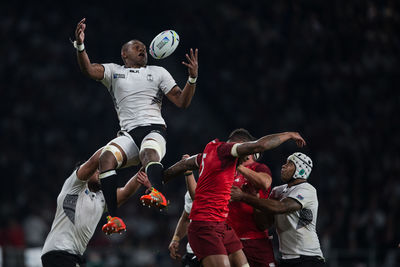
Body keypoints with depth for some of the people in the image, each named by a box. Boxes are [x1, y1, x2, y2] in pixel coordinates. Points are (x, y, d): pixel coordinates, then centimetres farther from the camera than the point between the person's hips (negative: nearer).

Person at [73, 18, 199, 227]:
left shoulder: (158, 72, 21)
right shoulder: (114, 71, 22)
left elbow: (182, 102, 13)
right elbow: (88, 70, 2)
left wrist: (192, 78, -4)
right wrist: (80, 46, -16)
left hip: (154, 130, -1)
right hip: (128, 134, 1)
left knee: (149, 152, -37)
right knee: (107, 157, -30)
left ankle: (157, 193, -67)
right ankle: (114, 218, -35)